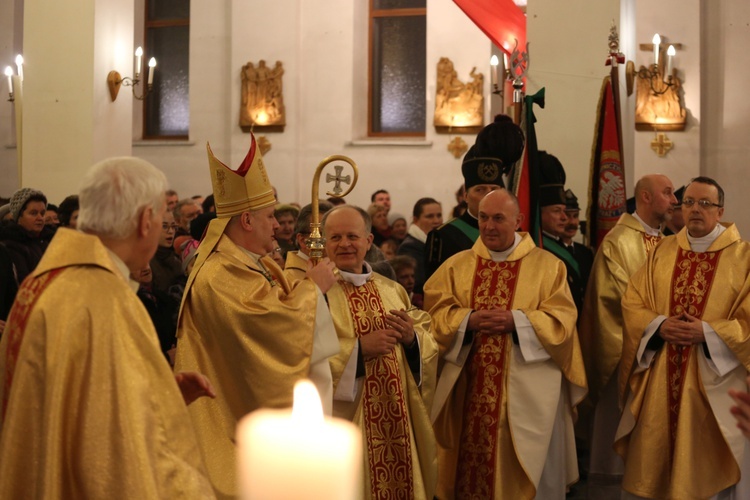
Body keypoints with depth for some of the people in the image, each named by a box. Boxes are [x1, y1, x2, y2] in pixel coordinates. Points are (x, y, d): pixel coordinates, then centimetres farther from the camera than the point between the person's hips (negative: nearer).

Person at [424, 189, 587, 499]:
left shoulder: (547, 266, 2)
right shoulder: (456, 265, 9)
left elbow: (562, 320, -6)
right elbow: (436, 313, 2)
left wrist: (516, 321, -19)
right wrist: (468, 321, -17)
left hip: (527, 392, -2)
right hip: (469, 390, 2)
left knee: (528, 474, 4)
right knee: (471, 467, 5)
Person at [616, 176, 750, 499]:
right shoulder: (662, 251, 8)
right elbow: (632, 303, 6)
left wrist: (707, 332, -19)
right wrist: (659, 325, -12)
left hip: (714, 381, -3)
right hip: (659, 380, 3)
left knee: (711, 465, 6)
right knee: (652, 462, 9)